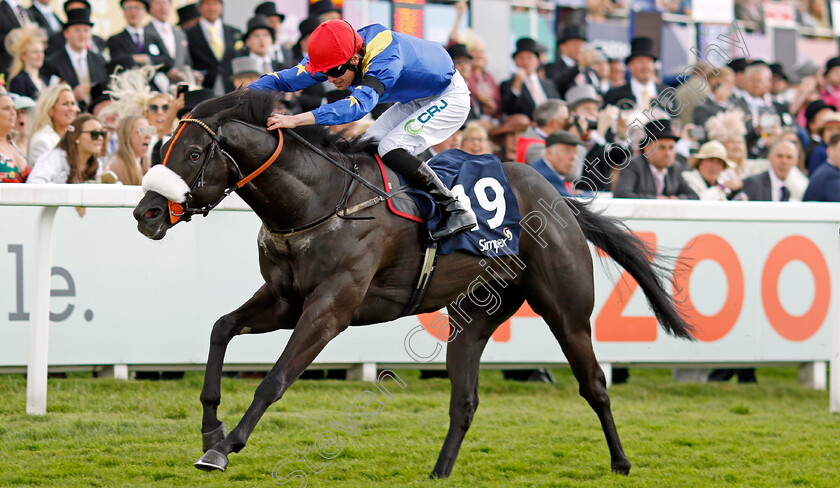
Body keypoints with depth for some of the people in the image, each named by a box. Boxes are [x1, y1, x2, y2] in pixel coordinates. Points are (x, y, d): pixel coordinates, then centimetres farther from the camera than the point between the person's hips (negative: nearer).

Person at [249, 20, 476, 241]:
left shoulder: (384, 60, -39)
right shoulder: (334, 57, -15)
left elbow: (360, 104, -54)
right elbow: (287, 78, -13)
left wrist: (297, 120, -63)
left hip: (448, 96, -9)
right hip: (416, 100, 9)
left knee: (391, 149, -22)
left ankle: (455, 211, -15)